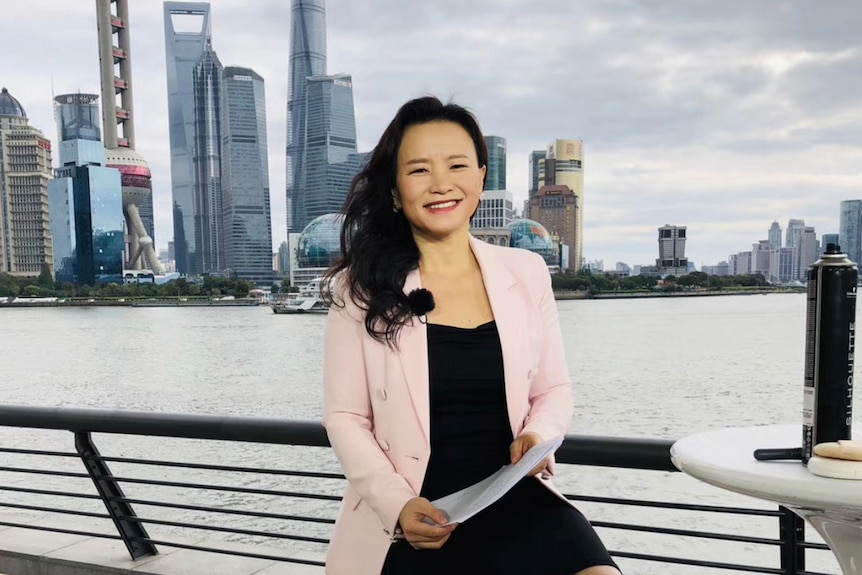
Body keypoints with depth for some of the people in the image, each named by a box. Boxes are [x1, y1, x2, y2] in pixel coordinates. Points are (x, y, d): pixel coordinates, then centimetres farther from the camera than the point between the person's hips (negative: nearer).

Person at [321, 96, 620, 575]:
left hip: (516, 500, 2)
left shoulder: (527, 273, 2)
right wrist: (397, 504, -15)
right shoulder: (361, 288, -4)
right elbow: (345, 417, -2)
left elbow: (554, 389, 11)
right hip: (412, 521, -2)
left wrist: (540, 433, -10)